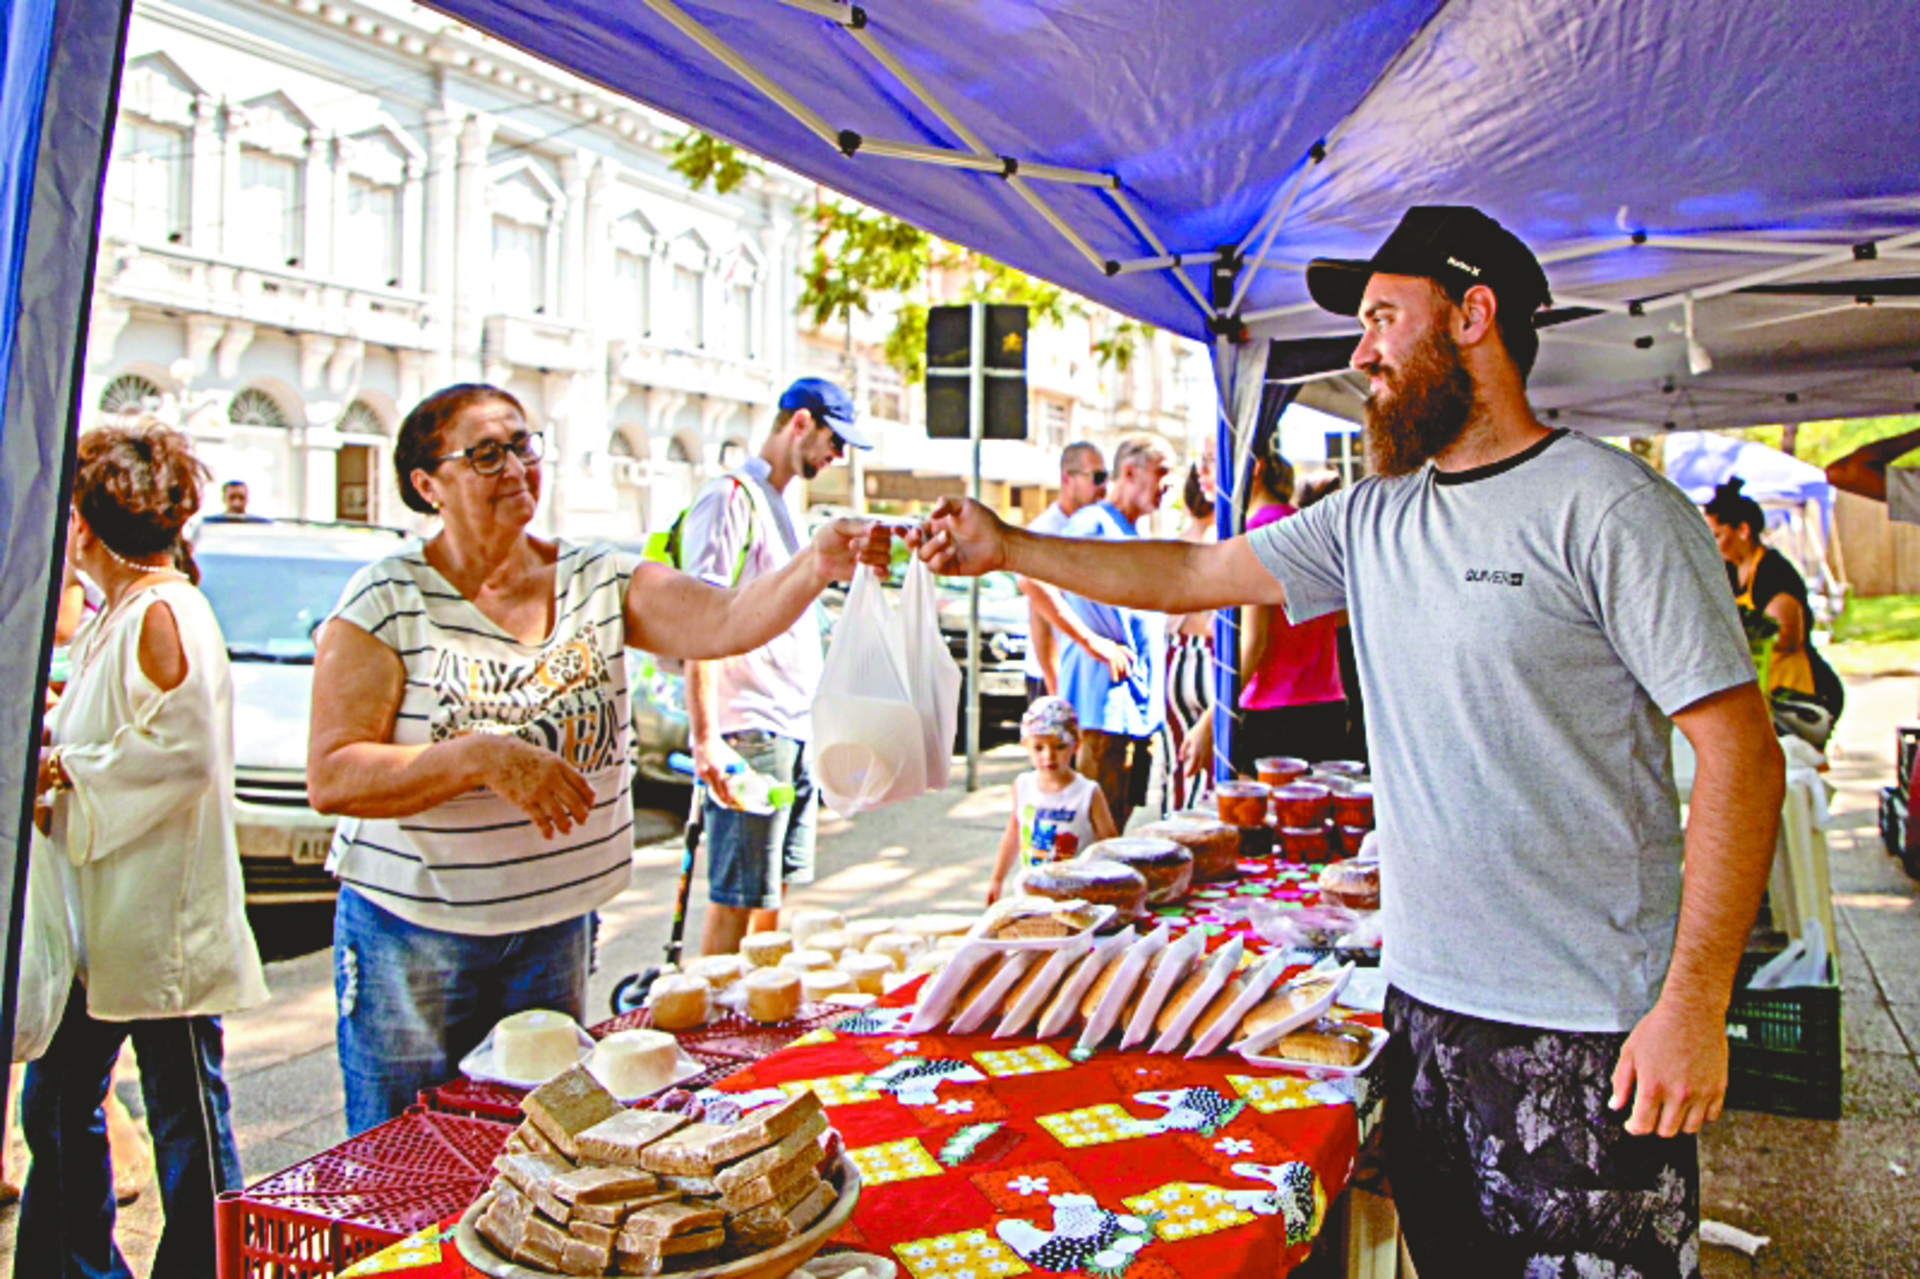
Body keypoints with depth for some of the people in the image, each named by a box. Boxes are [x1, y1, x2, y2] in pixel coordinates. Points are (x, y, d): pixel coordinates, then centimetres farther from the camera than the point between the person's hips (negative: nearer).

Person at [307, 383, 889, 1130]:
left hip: (558, 923, 3)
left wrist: (817, 565, -31)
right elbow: (331, 779, -14)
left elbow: (727, 623, -14)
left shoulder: (600, 582, 2)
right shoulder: (386, 601, -8)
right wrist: (481, 759, -25)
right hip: (412, 935, -3)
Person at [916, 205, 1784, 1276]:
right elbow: (1196, 575, 15)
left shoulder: (1607, 506, -12)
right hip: (1424, 999, 6)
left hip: (1586, 1033, -6)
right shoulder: (1373, 518, 8)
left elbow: (1743, 754, -14)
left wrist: (1696, 1005, -19)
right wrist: (1009, 548, 13)